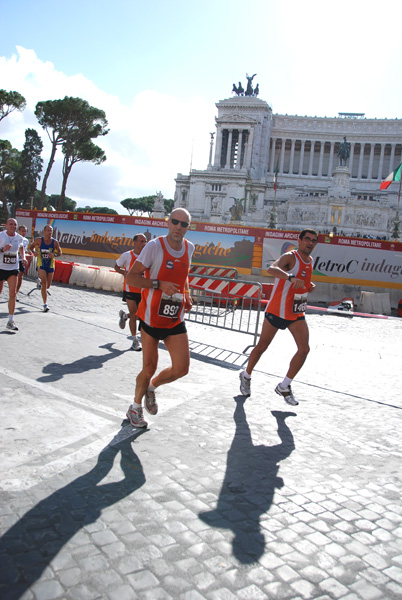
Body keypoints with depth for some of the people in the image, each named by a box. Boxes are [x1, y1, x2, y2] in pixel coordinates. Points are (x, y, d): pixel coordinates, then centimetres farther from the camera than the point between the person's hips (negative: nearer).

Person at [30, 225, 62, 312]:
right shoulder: (39, 240, -7)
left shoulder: (55, 242, -5)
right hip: (41, 265, -3)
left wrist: (54, 255, -19)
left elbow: (60, 252, 2)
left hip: (50, 265, 3)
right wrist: (33, 251, -13)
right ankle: (45, 304, -12)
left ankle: (41, 284, 49)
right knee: (44, 283, -17)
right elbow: (32, 246, 9)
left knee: (48, 286, 9)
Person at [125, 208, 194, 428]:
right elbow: (131, 278, -15)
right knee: (149, 368, 3)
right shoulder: (154, 246, -14)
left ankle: (151, 387, 31)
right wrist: (159, 284, -26)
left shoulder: (189, 248, 5)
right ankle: (135, 407, 30)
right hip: (152, 317, -5)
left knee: (181, 368, -1)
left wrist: (186, 294, 10)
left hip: (176, 320, 5)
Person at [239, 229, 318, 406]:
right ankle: (246, 376, 32)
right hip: (277, 310, -6)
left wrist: (310, 286, 4)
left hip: (297, 313, 6)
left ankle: (284, 387, 9)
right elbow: (271, 269, -38)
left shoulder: (310, 261, 8)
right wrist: (291, 278, -55)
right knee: (262, 346, 7)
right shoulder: (290, 257, -17)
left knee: (304, 349, -6)